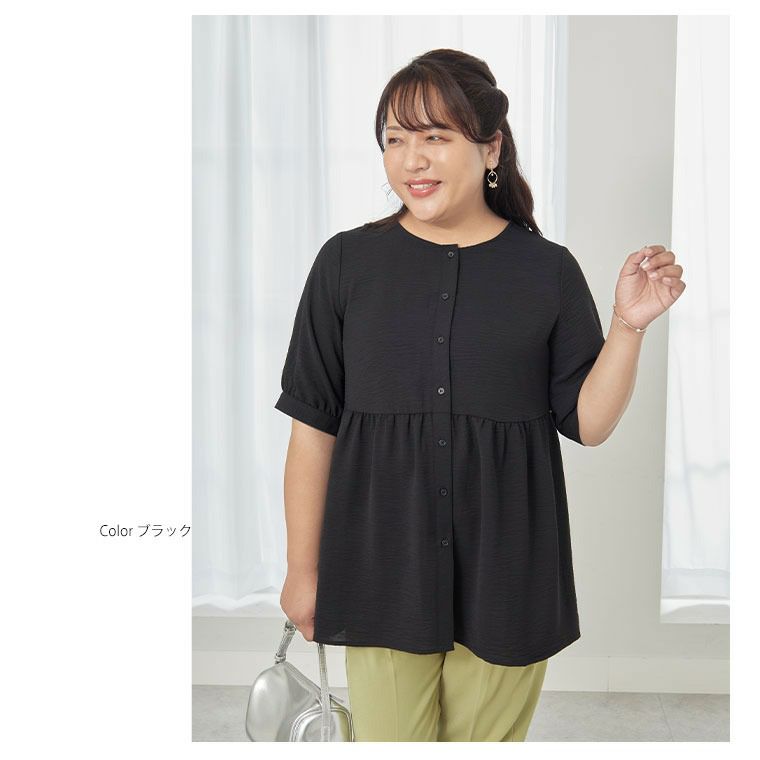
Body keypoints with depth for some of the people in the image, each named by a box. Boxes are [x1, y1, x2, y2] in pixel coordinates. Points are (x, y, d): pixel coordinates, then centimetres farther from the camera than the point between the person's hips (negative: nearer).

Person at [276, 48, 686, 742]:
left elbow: (589, 423, 0)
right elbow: (313, 427, 1)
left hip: (505, 573, 1)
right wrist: (303, 570, 3)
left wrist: (629, 326, -15)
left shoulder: (549, 270, -1)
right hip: (383, 569, 0)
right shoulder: (348, 262, -1)